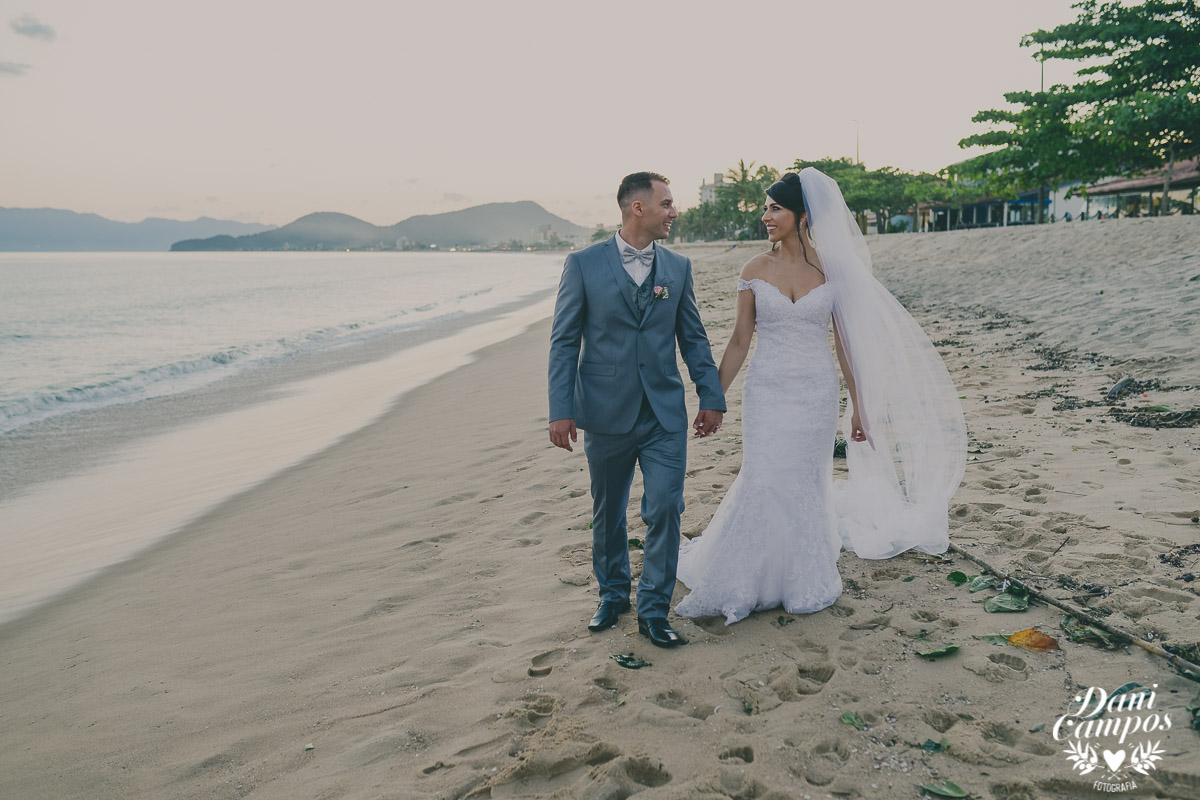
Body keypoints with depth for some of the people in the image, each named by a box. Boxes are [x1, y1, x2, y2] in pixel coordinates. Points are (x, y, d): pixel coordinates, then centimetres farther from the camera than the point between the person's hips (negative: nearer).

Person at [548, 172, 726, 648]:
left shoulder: (678, 267, 7)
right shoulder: (583, 264, -3)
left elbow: (693, 337, 11)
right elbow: (564, 341, -3)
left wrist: (711, 396, 5)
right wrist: (561, 410, -10)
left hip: (665, 415, 2)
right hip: (606, 412, -1)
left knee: (665, 509, -3)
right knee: (607, 514, 13)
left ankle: (653, 611, 12)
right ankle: (613, 594, 35)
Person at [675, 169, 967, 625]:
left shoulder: (831, 268, -1)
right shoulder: (755, 270, 0)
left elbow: (845, 341, 3)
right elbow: (740, 340, 2)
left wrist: (858, 405, 3)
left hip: (817, 394, 0)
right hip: (768, 393, 0)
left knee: (807, 485, 9)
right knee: (764, 483, -4)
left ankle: (804, 582, 28)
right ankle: (753, 579, 16)